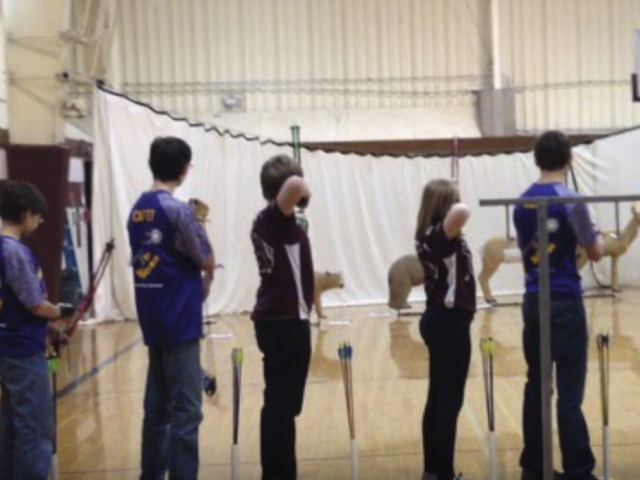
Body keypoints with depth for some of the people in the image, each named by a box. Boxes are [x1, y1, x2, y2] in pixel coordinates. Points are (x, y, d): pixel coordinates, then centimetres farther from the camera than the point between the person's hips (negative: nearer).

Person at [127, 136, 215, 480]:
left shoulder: (137, 210, 9)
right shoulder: (178, 210, -13)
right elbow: (208, 263, -8)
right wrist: (202, 278, 12)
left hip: (152, 321, 8)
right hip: (180, 321, -8)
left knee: (157, 406, 15)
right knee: (185, 411, -4)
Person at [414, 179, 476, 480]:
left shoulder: (429, 236, 9)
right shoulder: (441, 235, -18)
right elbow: (462, 212, -39)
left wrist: (453, 209, 16)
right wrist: (455, 205, -18)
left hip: (439, 320, 10)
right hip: (450, 323, -10)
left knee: (437, 398, 15)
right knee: (450, 402, -3)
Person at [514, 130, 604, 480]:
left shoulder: (522, 203, 7)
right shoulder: (570, 200, -10)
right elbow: (595, 253, -4)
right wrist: (597, 238, 16)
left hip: (533, 300, 6)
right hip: (565, 301, -6)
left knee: (536, 385, 11)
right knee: (569, 391, -3)